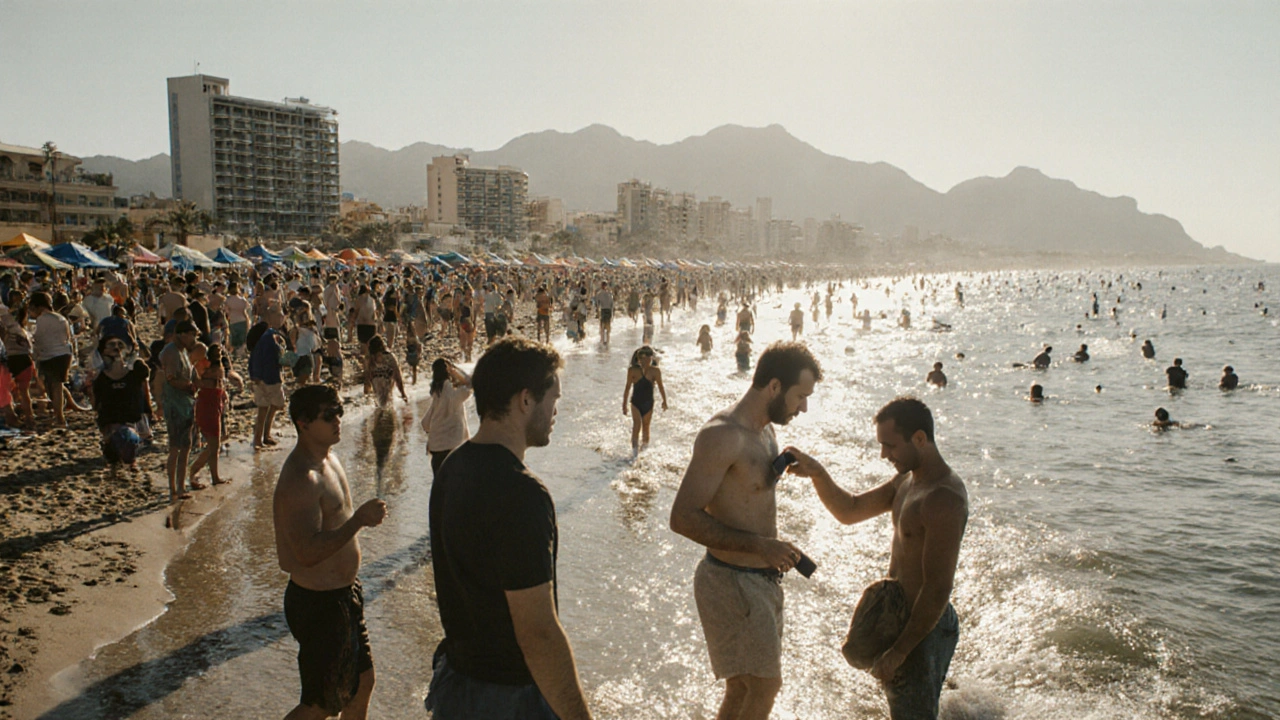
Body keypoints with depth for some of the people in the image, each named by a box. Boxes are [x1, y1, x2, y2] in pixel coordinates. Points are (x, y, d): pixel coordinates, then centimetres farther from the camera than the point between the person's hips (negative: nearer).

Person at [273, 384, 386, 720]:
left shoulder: (328, 457, 6)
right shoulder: (300, 479, -26)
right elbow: (308, 552, -33)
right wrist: (358, 520, -35)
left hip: (344, 592, 9)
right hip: (319, 602, -9)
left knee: (362, 682, 20)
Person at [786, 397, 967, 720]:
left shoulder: (944, 499, -26)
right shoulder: (908, 481, 5)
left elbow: (938, 590, -26)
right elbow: (850, 511, 11)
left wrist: (898, 652, -22)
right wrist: (817, 473, -7)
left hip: (922, 630, -10)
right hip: (903, 620, 10)